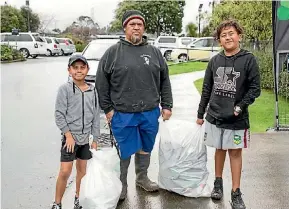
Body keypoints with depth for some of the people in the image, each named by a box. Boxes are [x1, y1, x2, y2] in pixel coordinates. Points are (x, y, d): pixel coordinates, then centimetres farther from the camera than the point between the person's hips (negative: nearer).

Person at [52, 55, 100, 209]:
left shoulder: (93, 91, 3)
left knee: (82, 170, 14)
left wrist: (95, 139, 6)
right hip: (70, 136, -4)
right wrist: (68, 135, -14)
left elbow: (96, 117, 7)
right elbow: (59, 115, -10)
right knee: (65, 171, -5)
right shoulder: (65, 89, -8)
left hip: (85, 138, 4)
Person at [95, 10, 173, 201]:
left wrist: (167, 105, 5)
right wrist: (107, 108, -4)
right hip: (122, 115, -3)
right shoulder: (113, 52, -2)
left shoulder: (154, 52, 7)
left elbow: (165, 81, 10)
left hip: (150, 113, 3)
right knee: (124, 151, 8)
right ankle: (121, 183, 27)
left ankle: (142, 178, 37)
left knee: (145, 149, 16)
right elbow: (102, 82, -1)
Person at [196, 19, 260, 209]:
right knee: (220, 150, 15)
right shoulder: (215, 61, 4)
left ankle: (236, 193, 16)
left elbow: (255, 88, -6)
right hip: (215, 116, 3)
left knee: (235, 152, 6)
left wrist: (240, 107, -15)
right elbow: (206, 89, 8)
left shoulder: (248, 59, -6)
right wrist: (200, 114, 9)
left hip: (236, 119, -3)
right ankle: (218, 183, 32)